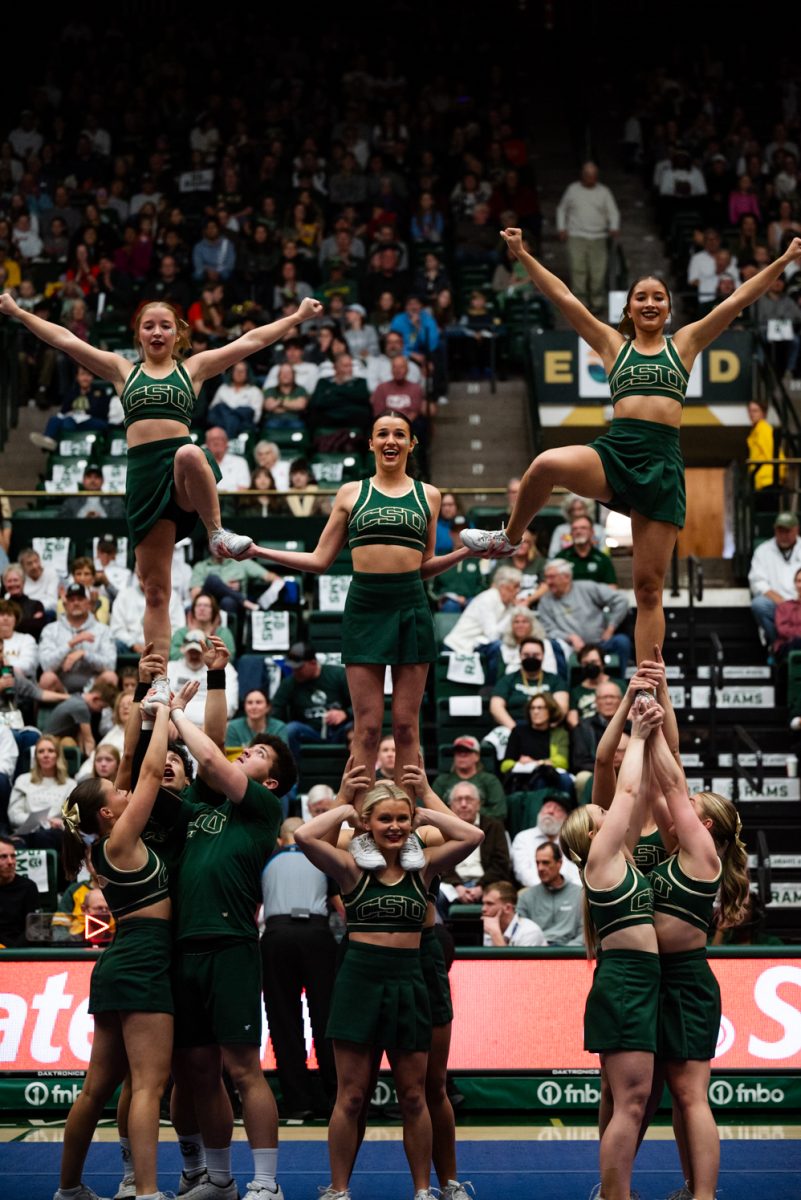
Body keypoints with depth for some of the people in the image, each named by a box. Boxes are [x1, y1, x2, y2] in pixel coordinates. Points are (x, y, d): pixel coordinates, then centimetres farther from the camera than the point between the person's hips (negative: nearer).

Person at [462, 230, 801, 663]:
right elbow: (563, 296, 15)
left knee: (649, 586, -2)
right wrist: (523, 256, 10)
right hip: (615, 449, 0)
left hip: (663, 461, 0)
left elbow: (738, 299, 16)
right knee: (547, 465, -33)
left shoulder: (684, 344, 18)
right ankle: (508, 539, -6)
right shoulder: (613, 345, 18)